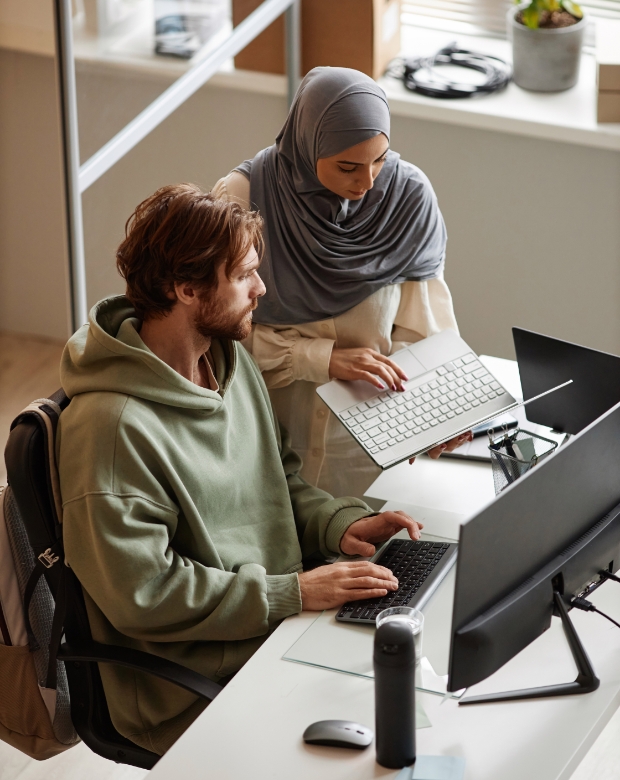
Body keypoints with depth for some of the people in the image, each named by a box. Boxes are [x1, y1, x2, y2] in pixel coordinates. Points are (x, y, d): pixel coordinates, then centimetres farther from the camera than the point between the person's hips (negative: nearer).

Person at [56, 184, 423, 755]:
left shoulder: (231, 359, 7)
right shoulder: (111, 427, -22)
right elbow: (142, 595, -21)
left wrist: (340, 523, 0)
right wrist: (291, 593, -20)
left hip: (284, 618, 9)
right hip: (195, 692, -8)